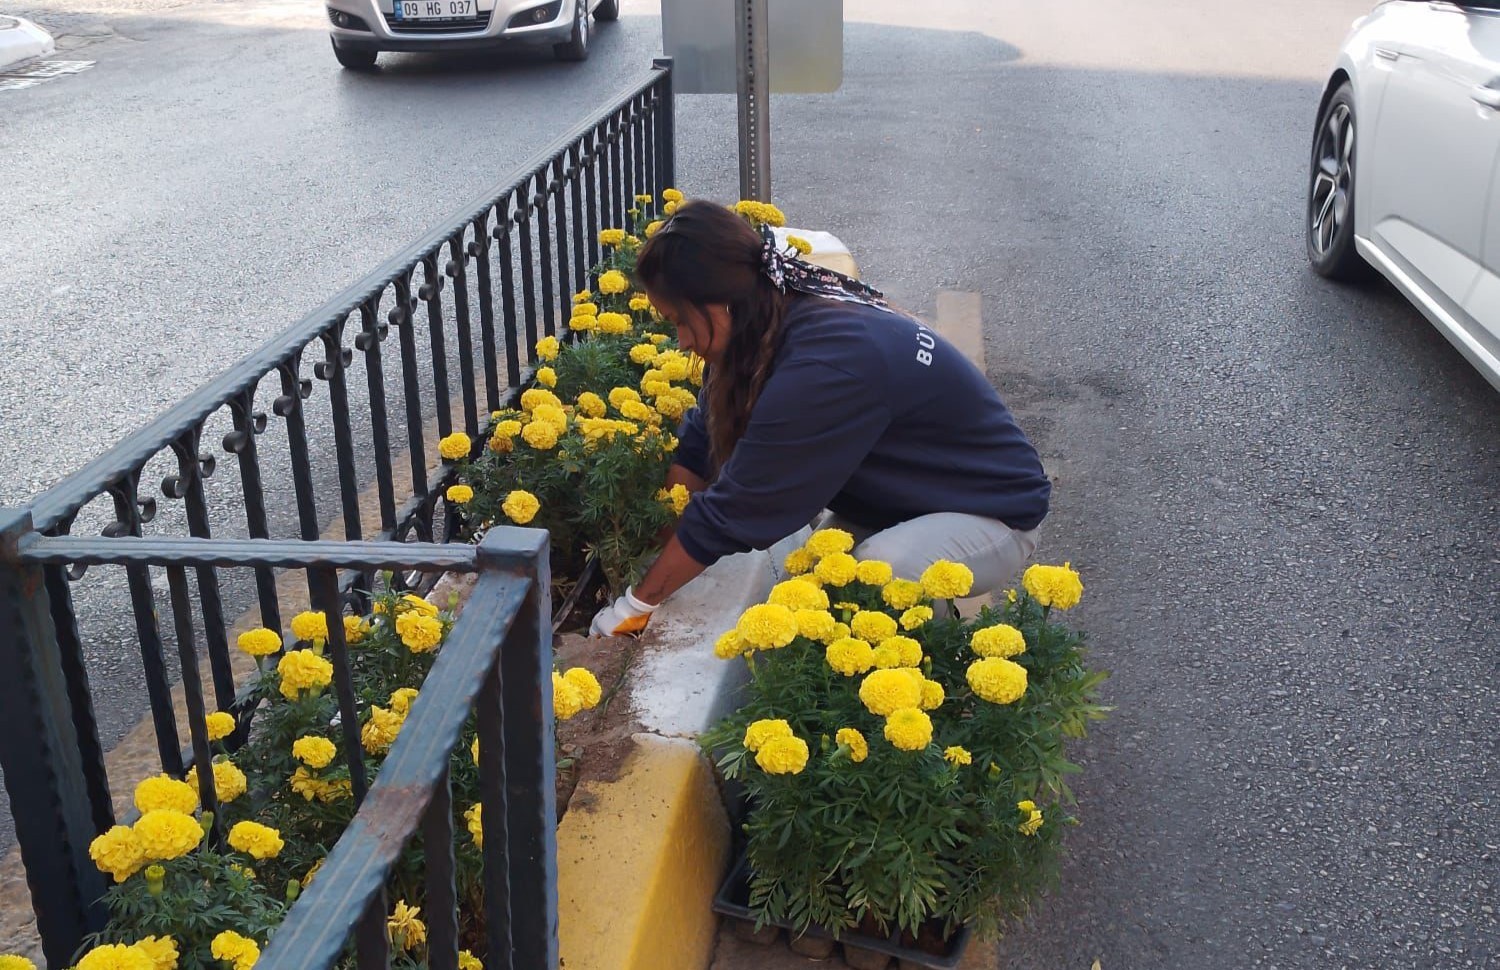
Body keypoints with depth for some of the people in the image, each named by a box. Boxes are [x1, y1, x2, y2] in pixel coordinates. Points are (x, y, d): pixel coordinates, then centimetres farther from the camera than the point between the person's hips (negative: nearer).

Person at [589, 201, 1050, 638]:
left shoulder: (823, 367, -34)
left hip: (992, 511, -9)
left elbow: (735, 509, -28)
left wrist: (638, 604, -17)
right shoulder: (782, 321, -8)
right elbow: (700, 445, -1)